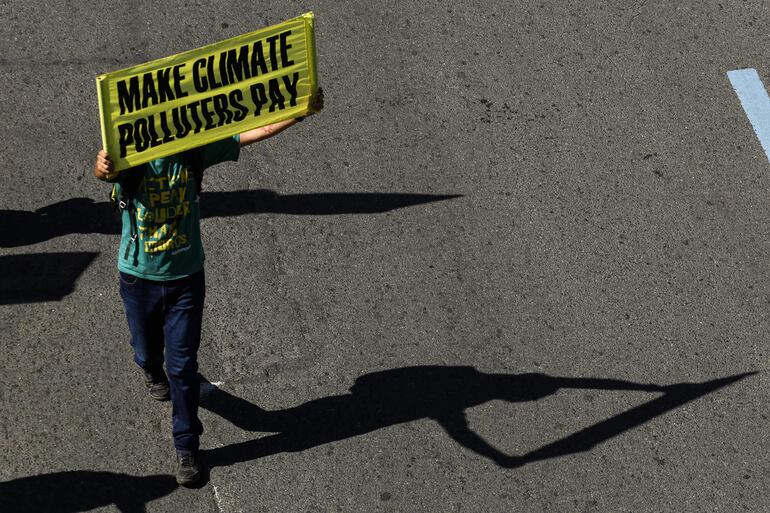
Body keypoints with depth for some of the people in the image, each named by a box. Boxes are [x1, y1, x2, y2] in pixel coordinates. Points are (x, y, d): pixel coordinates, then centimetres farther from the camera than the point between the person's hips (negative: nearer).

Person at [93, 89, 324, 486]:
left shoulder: (195, 149, -11)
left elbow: (251, 133, -13)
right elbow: (105, 170, -43)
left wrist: (302, 111, -23)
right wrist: (102, 168, -69)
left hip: (186, 275, 1)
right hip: (140, 276, 0)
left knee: (183, 365, 2)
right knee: (148, 350, 21)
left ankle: (186, 447, 17)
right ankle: (153, 373, 60)